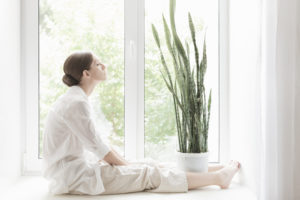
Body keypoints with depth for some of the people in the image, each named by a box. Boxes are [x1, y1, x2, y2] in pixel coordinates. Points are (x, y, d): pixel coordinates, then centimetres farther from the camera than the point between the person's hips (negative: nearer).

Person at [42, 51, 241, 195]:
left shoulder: (77, 99, 10)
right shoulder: (76, 103, -21)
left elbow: (98, 140, 14)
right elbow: (97, 146, -17)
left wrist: (125, 163, 10)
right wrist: (127, 167, -3)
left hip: (73, 171, 9)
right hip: (72, 176, -9)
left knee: (149, 164, 6)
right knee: (149, 174, -7)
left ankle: (219, 170, 13)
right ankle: (217, 177, 3)